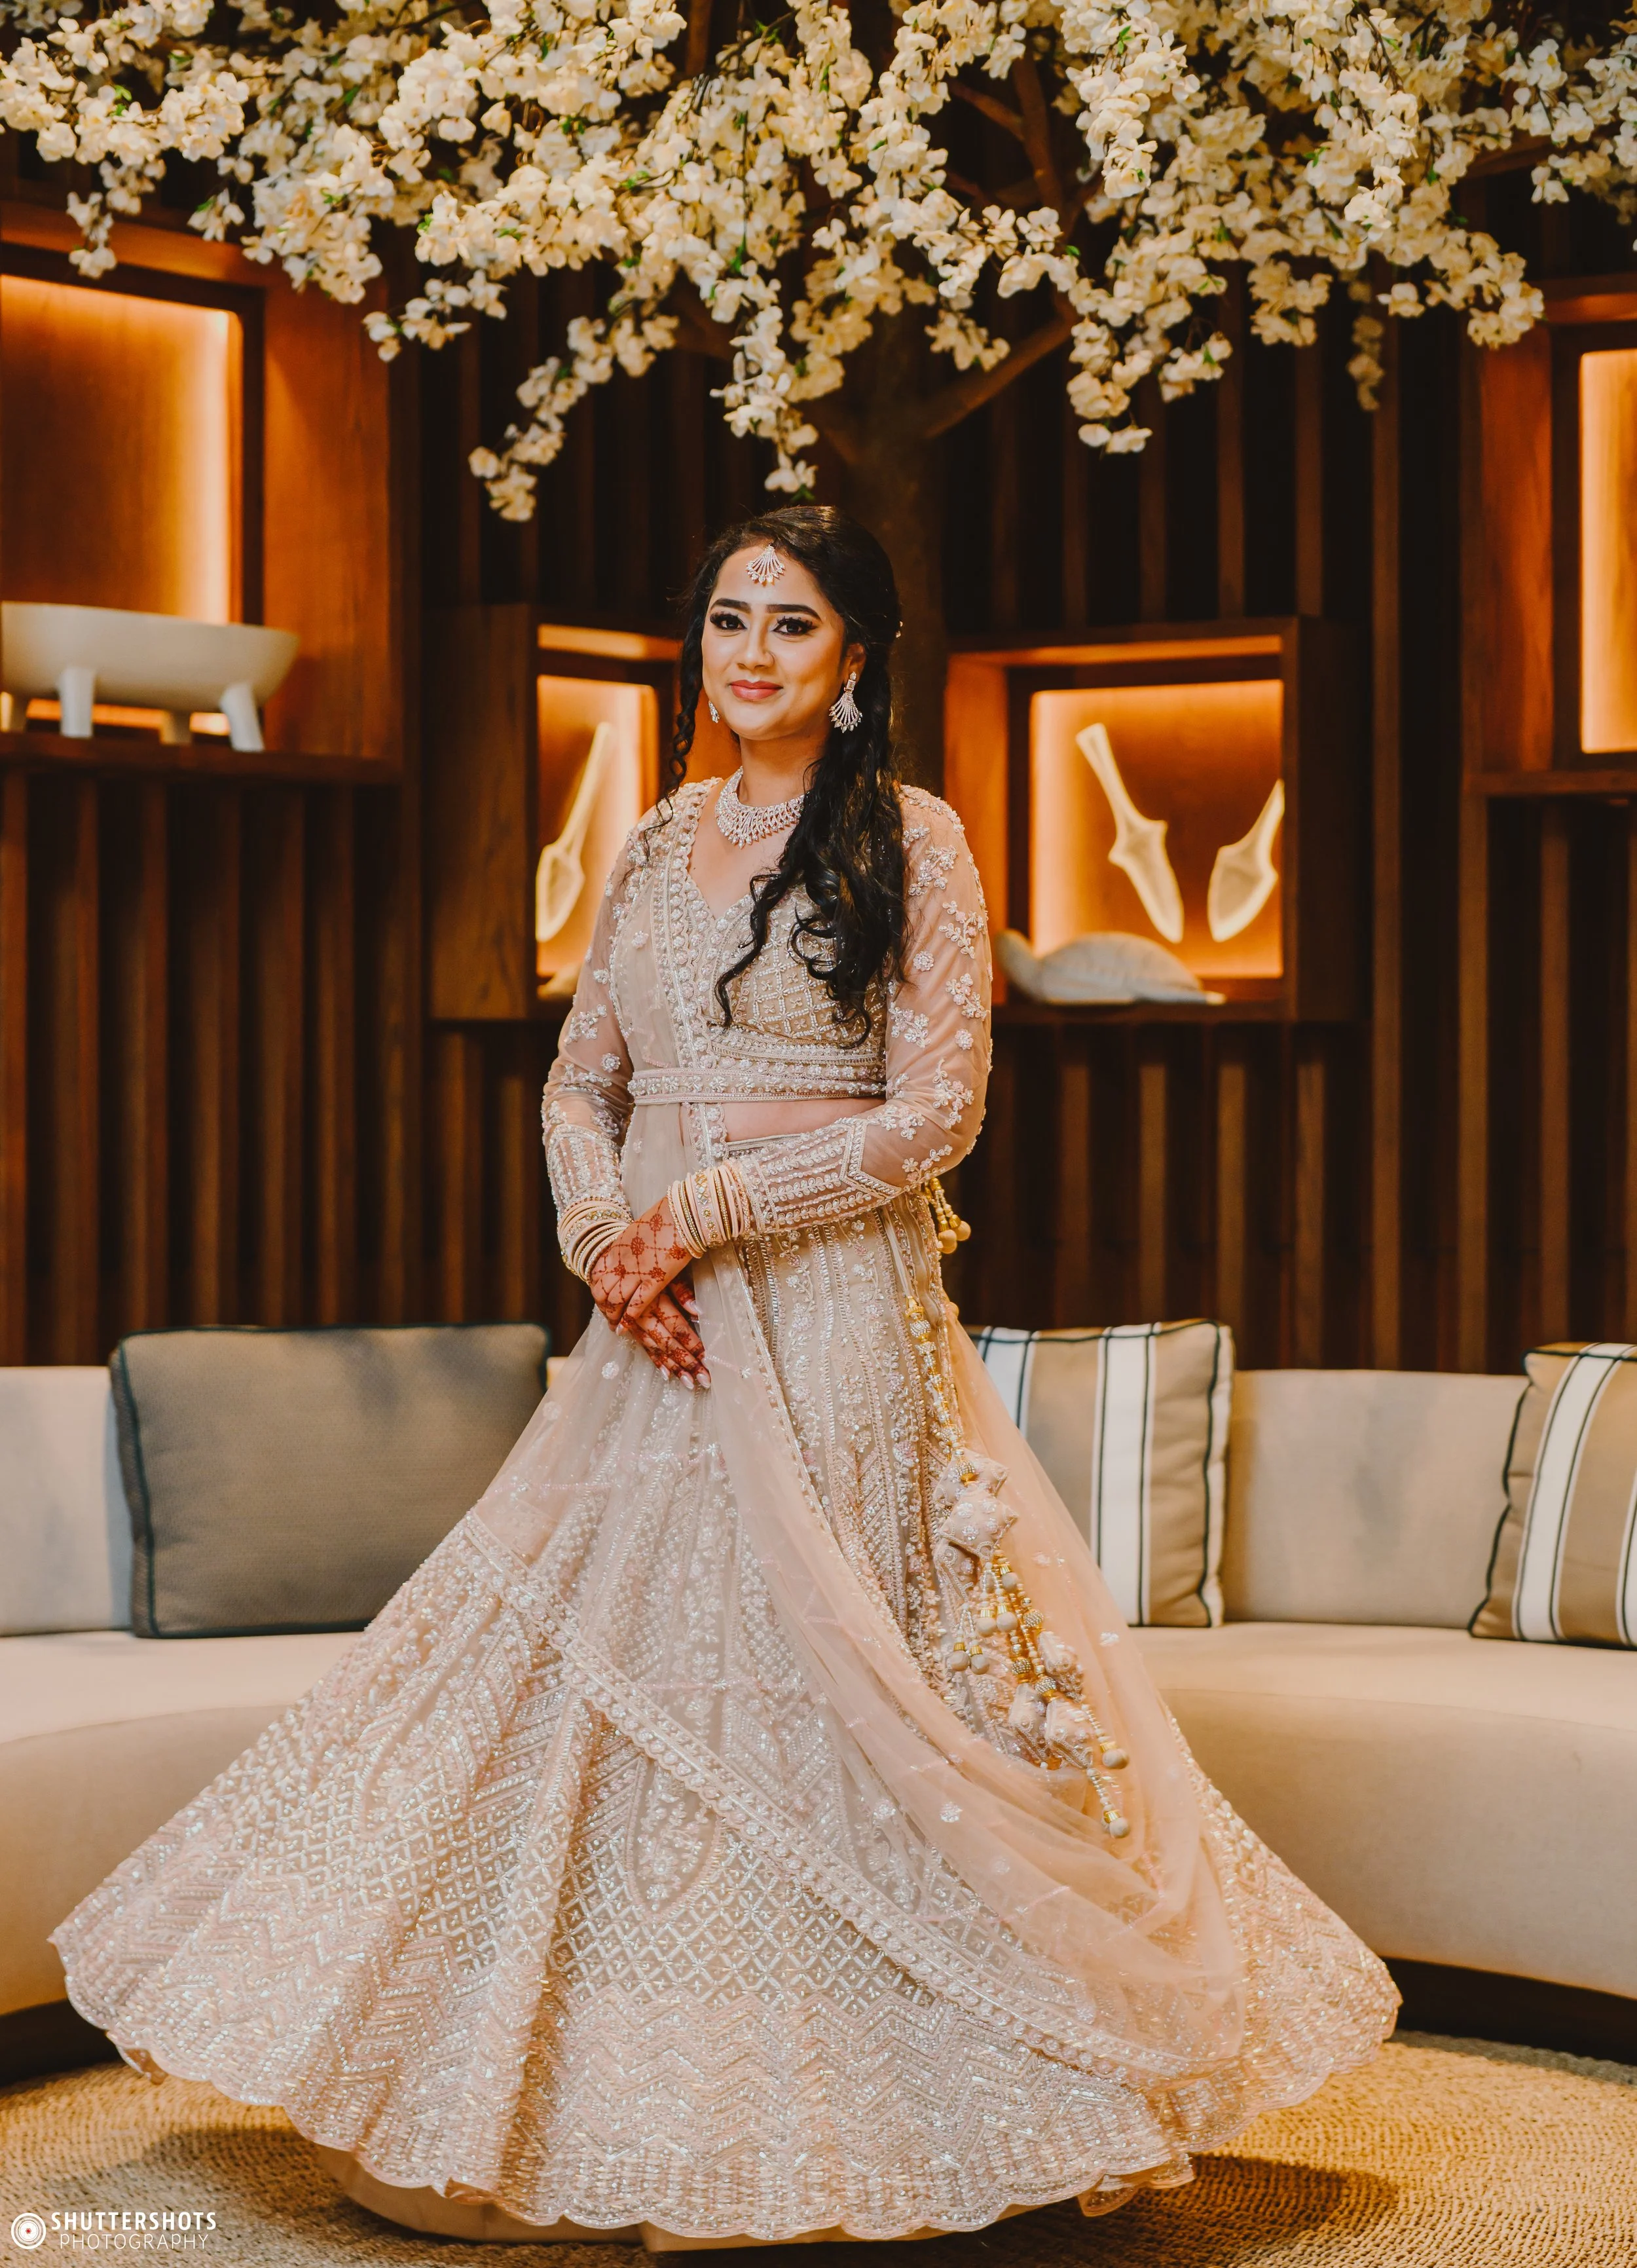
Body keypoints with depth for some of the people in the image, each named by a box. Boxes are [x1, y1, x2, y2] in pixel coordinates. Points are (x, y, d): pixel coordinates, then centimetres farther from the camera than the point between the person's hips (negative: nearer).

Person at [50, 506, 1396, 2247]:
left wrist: (700, 1214, -13)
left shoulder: (910, 840, -4)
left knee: (836, 1687, -3)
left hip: (834, 1311, -5)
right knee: (613, 1672, 4)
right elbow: (581, 1078, 15)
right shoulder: (653, 845, 13)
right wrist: (603, 1235, -5)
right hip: (659, 1323, 5)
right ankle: (640, 2101, 15)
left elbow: (936, 1110, -10)